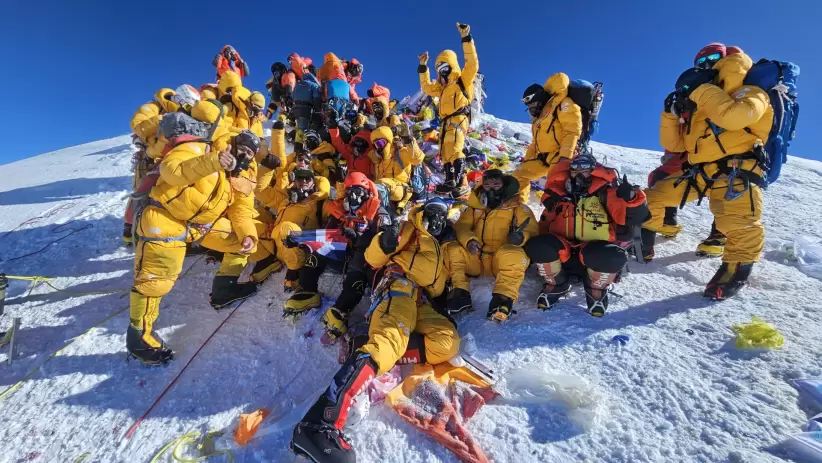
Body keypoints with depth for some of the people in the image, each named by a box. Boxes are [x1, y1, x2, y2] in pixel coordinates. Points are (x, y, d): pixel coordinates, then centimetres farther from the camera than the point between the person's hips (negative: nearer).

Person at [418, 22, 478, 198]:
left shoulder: (463, 79, 4)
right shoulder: (443, 86, 28)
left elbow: (472, 63, -11)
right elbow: (427, 88, 37)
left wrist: (466, 38, -15)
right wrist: (423, 67, 32)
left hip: (458, 119, -10)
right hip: (446, 121, 10)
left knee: (454, 150, -28)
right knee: (445, 152, 12)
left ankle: (462, 184, -35)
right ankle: (450, 181, 20)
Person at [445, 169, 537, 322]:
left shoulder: (518, 208, 8)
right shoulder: (474, 207, 17)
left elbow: (532, 231, -1)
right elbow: (461, 226, 4)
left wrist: (521, 237, -26)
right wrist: (468, 240, -19)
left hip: (502, 261, -3)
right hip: (475, 259, 3)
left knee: (513, 255, -36)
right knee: (451, 250, -20)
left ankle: (504, 298, -34)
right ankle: (461, 293, -22)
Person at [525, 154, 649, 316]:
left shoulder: (606, 194, 4)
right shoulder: (558, 198, 13)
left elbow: (636, 216, -8)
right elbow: (545, 225, 19)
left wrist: (630, 197, -28)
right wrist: (538, 253, 6)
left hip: (596, 255, -2)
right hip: (563, 256, 2)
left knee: (612, 256, -37)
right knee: (537, 246, -28)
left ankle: (597, 289, 0)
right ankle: (557, 284, 2)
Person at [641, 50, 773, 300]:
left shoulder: (748, 93, 4)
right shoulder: (697, 109, 24)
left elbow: (735, 116, -22)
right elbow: (673, 144, 19)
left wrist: (703, 89, -12)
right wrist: (671, 113, 7)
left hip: (735, 170, -7)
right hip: (700, 173, 7)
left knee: (739, 223, -30)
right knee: (652, 197, 5)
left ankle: (738, 266, -6)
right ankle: (641, 247, 19)